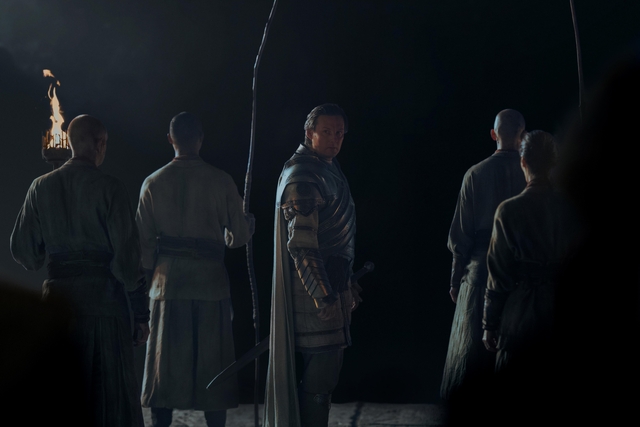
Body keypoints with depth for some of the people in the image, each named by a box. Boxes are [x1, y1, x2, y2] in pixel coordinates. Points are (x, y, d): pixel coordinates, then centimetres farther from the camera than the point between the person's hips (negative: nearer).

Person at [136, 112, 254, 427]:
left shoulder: (153, 184, 1)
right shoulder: (221, 182, -3)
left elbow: (143, 242, 2)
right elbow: (238, 236, 0)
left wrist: (147, 281, 14)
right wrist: (248, 223, 22)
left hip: (168, 284, 1)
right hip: (211, 283, -1)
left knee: (165, 369, 5)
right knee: (212, 366, 5)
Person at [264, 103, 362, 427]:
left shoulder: (328, 170, 16)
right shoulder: (302, 177, -16)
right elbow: (302, 245, -22)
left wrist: (345, 284, 25)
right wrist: (323, 296, -23)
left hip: (329, 284, 10)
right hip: (314, 289, -10)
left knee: (325, 370, 14)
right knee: (321, 375, -9)